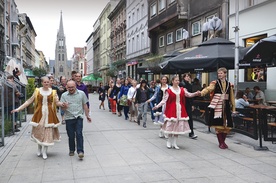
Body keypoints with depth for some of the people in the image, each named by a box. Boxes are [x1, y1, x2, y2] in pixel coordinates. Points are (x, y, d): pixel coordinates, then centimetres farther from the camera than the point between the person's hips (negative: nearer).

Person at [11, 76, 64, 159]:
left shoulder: (53, 92, 3)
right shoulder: (37, 91, 3)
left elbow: (57, 102, -1)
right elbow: (29, 101, 4)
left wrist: (62, 104, -24)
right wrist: (19, 108, 0)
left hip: (49, 114, 0)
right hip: (39, 113, 0)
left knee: (47, 132, 0)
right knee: (39, 131, 6)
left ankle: (44, 151, 10)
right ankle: (39, 149, 27)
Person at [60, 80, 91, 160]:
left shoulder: (81, 93, 3)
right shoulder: (64, 95, 2)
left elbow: (85, 105, 9)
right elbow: (62, 108, 1)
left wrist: (87, 115, 11)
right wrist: (64, 106, -22)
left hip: (79, 117, -1)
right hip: (69, 118, 1)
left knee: (79, 134, -10)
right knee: (71, 135, 8)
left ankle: (80, 151, -8)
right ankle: (71, 150, 24)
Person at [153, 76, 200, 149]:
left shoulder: (182, 90, 8)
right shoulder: (169, 91, -2)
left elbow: (189, 94, 0)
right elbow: (164, 100, -2)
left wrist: (196, 93, -17)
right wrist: (157, 106, -11)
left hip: (180, 111, 3)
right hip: (171, 110, -3)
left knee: (178, 127, 4)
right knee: (171, 126, -1)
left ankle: (174, 143, 15)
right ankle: (169, 142, 17)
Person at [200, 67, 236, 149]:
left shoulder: (229, 84, 9)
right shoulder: (215, 83, -1)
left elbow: (232, 97, 13)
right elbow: (209, 88, -21)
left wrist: (233, 108, 12)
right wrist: (203, 92, -43)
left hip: (226, 107, 3)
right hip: (217, 107, -3)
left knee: (227, 125, 4)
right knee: (218, 125, -2)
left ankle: (223, 141, 26)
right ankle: (221, 143, 13)